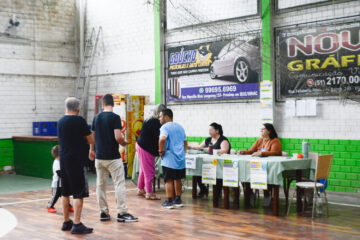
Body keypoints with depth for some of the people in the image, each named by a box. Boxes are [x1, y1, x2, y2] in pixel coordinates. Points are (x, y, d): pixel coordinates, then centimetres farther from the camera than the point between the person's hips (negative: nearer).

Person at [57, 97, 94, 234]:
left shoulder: (60, 121, 10)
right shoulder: (79, 121, -10)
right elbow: (91, 140, -6)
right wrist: (84, 138, 14)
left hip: (63, 160, 7)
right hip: (77, 161, -7)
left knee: (65, 193, 13)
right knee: (79, 193, -4)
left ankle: (66, 222, 21)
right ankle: (77, 225, -6)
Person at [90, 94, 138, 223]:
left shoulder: (96, 118, 7)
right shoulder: (115, 117, -11)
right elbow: (118, 137, -19)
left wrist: (92, 150, 28)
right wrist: (124, 143, 2)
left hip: (99, 157, 6)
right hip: (113, 157, -6)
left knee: (100, 185, 10)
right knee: (119, 184, -1)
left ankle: (104, 213, 15)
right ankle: (122, 213, -2)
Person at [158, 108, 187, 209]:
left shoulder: (165, 127, -9)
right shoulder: (180, 127, 15)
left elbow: (162, 139, -28)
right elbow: (185, 143, 19)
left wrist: (161, 151, -16)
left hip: (169, 159, -7)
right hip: (180, 158, 7)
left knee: (169, 180, 1)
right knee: (177, 179, 16)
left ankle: (169, 202, 4)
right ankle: (178, 200, 22)